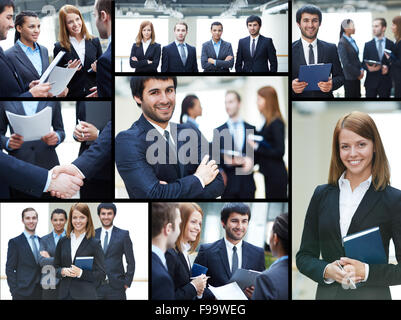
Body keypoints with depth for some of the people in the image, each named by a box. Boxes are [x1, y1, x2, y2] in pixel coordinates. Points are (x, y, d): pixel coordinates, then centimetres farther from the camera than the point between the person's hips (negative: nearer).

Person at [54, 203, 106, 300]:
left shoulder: (94, 243, -1)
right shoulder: (63, 241, 10)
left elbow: (101, 274, -2)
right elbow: (55, 268, 15)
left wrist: (81, 273, -15)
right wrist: (62, 271, -7)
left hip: (86, 294, -3)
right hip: (65, 294, 3)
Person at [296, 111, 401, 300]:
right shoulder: (322, 195, 5)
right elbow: (304, 257, 7)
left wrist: (366, 272, -18)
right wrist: (327, 270, -11)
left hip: (373, 294, -2)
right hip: (327, 293, 2)